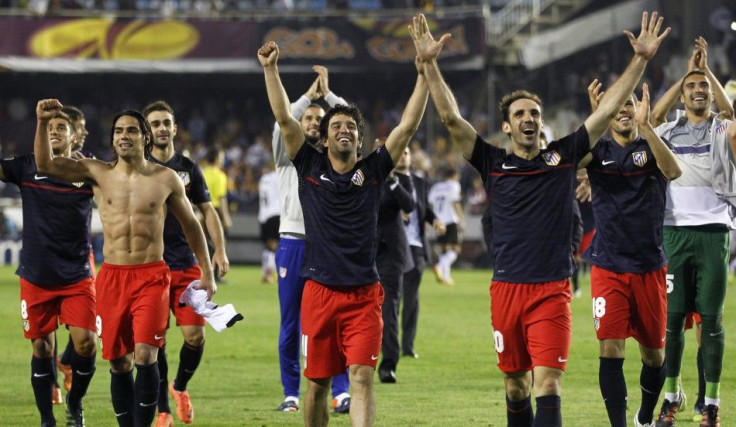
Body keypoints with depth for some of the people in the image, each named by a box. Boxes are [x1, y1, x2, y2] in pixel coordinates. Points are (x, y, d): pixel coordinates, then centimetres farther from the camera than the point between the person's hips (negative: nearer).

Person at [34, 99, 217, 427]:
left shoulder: (166, 179, 3)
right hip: (112, 277, 2)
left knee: (145, 356, -15)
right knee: (119, 363, 5)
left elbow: (190, 224, 13)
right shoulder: (98, 173, 4)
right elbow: (44, 165, -4)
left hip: (151, 276, -2)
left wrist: (207, 273, 13)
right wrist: (43, 123, -19)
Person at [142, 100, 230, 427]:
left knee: (195, 335, -5)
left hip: (187, 263, 2)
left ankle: (180, 387, 23)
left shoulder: (188, 168, 9)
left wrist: (219, 250, 4)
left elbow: (207, 210, 14)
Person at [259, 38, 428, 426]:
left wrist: (423, 74, -5)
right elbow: (284, 117, 0)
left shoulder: (372, 171, 5)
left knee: (362, 377, -12)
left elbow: (408, 125, 1)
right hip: (319, 292, 1)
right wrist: (270, 69, -7)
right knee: (317, 382, 8)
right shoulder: (310, 168, 6)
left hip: (363, 294, -1)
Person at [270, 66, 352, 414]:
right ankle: (291, 394, 9)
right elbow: (282, 123, -11)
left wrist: (327, 93, -3)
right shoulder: (287, 155, 9)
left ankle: (341, 393, -8)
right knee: (291, 325, 3)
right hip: (293, 243, 0)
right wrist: (310, 94, -8)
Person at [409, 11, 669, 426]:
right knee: (516, 385, 10)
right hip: (507, 288, 1)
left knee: (548, 383, -12)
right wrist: (429, 64, -10)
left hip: (552, 290, -1)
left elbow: (608, 110, 5)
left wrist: (641, 59, 0)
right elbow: (451, 117, -2)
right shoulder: (494, 163, 5)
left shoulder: (563, 157, 6)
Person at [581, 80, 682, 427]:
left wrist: (645, 126, -33)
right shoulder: (598, 150, 2)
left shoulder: (651, 148, 1)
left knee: (654, 353, 10)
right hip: (608, 266, -1)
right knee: (611, 349, -12)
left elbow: (674, 171, -22)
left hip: (650, 266, 1)